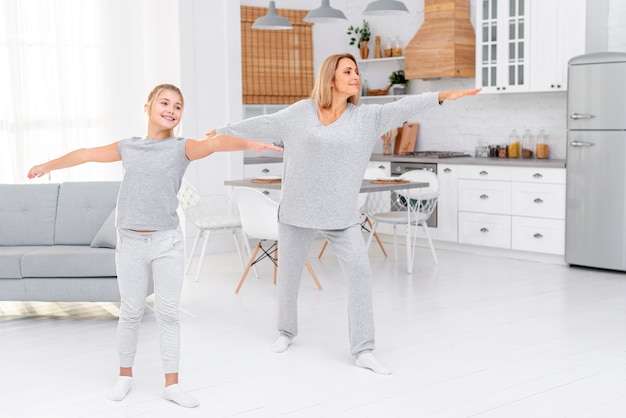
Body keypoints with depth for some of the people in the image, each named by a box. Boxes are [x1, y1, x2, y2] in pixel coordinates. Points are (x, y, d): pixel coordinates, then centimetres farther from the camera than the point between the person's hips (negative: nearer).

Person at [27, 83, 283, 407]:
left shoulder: (182, 147, -2)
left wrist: (250, 144, -41)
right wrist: (49, 165, 36)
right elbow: (86, 154, 22)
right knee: (130, 312, 11)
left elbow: (214, 143, -23)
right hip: (130, 242, 2)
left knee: (168, 313, 3)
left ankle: (171, 384, 13)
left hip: (167, 241, -2)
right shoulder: (128, 147, 7)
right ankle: (125, 375, 29)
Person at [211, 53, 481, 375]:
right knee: (289, 273, 13)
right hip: (298, 210, 0)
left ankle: (363, 351, -4)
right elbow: (263, 125, 8)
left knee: (359, 271, -11)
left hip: (342, 214, 0)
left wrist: (440, 96, -27)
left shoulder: (366, 116, -1)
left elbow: (402, 108, -14)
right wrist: (223, 131, 15)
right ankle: (287, 332, 37)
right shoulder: (302, 111, -1)